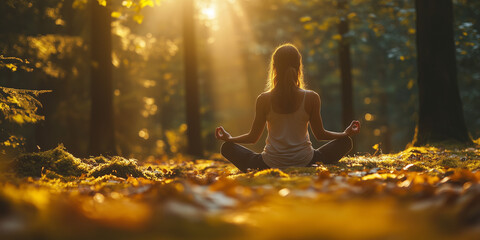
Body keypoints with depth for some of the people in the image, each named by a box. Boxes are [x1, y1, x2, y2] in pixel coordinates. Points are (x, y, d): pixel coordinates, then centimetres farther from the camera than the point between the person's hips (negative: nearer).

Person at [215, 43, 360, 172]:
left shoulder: (264, 100, -6)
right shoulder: (311, 98, -7)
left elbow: (253, 137, 2)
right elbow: (320, 134, 4)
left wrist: (228, 138, 22)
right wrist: (346, 133, 21)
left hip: (271, 165, 0)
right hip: (304, 162, 1)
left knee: (227, 148, 18)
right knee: (345, 142, 20)